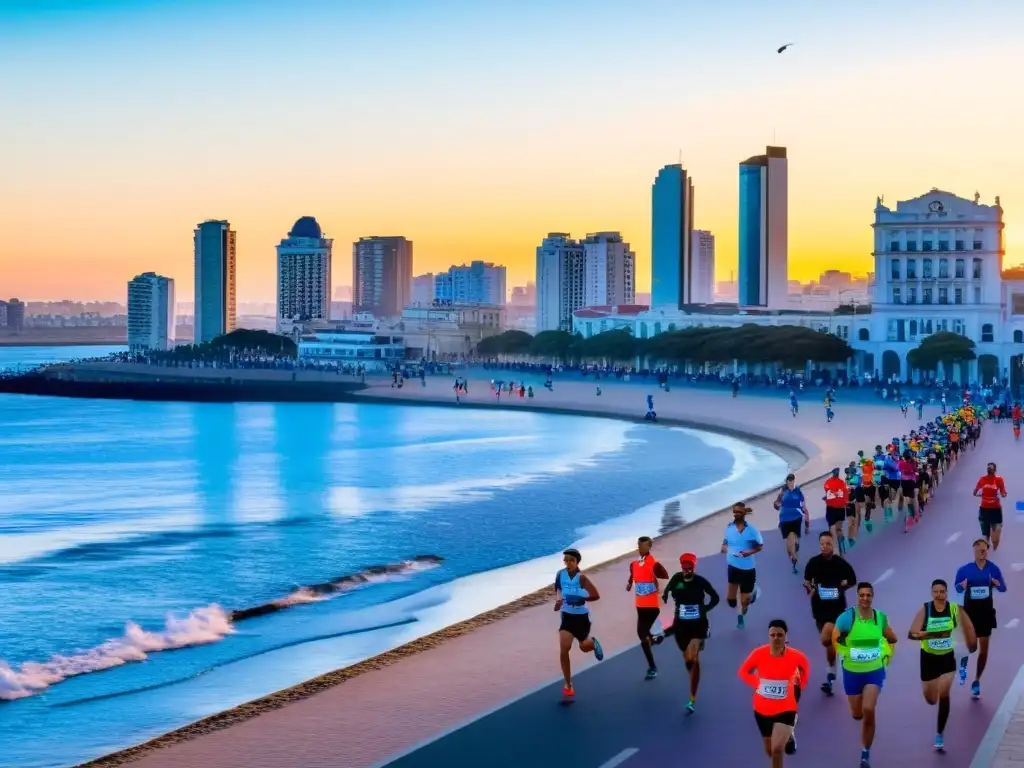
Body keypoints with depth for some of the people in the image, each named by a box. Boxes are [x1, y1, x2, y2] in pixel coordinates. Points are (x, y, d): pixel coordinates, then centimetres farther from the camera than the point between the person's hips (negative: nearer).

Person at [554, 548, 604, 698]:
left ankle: (593, 643, 57)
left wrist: (580, 599, -30)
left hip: (581, 616, -2)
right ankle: (568, 685, -1)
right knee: (564, 649, -13)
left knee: (584, 647, 16)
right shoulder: (560, 574, -8)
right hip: (567, 616, 2)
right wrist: (558, 599, -4)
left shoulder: (581, 577, -21)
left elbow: (596, 596, -21)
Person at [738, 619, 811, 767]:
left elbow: (805, 668, 8)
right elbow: (743, 672, 1)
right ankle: (787, 737, 56)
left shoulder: (795, 656, -17)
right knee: (770, 751, 20)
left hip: (785, 709, -2)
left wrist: (798, 686, 7)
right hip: (762, 709, 2)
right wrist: (757, 685, -9)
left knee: (777, 750, -21)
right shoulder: (759, 654, -17)